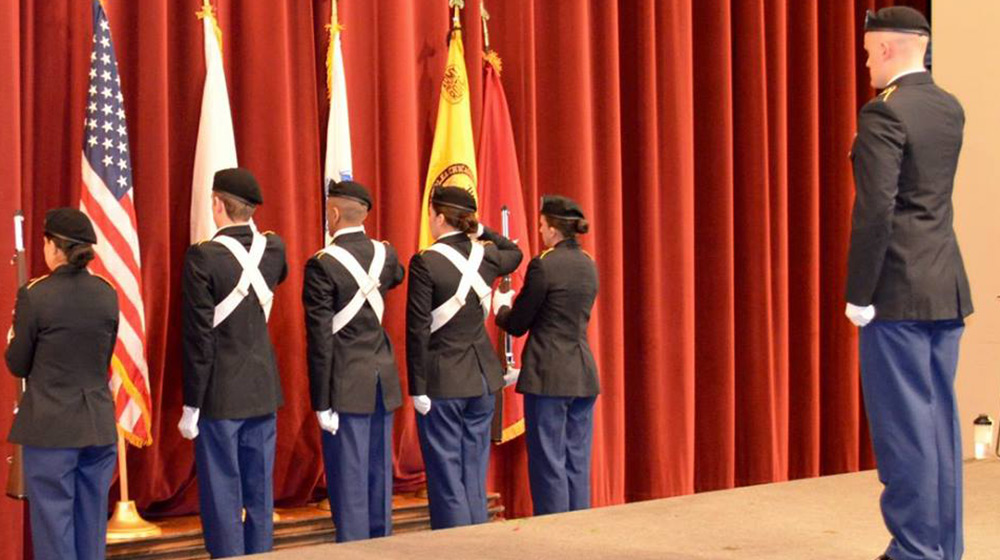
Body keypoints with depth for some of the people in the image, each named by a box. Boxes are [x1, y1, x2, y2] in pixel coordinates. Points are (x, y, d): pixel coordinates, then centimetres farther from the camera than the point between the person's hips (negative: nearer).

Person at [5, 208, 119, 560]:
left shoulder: (35, 295, -12)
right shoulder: (107, 293, 2)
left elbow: (18, 366, -3)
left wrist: (12, 337, 16)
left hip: (51, 428, -5)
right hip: (99, 426, 5)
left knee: (53, 522, 4)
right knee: (92, 524, 13)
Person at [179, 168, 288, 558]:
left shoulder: (203, 257, -16)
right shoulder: (273, 249, 1)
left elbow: (198, 338, -15)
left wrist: (191, 406, -10)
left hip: (220, 394, -5)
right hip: (264, 390, 6)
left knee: (222, 495, 2)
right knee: (260, 493, 13)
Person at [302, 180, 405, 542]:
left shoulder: (322, 265, -14)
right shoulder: (386, 254, 4)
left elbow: (320, 339, -15)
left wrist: (321, 402, -13)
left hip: (347, 385, -6)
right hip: (383, 381, 6)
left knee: (349, 478, 0)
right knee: (379, 472, 14)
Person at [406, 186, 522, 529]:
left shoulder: (426, 262, -14)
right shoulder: (486, 256, 3)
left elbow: (418, 330, -15)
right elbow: (514, 253, 29)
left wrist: (418, 388, -12)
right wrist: (482, 230, 20)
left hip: (443, 381, -6)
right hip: (482, 377, 6)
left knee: (446, 474, 2)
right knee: (475, 472, 14)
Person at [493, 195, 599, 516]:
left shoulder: (543, 265, -14)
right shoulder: (588, 265, 10)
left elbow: (517, 325, -8)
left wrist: (501, 307, 13)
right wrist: (516, 303, 22)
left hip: (549, 375, -7)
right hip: (584, 374, 7)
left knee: (548, 463, 0)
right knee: (578, 463, 12)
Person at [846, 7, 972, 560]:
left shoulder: (885, 112, -13)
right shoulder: (950, 108, 11)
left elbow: (874, 209, -19)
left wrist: (858, 295, -15)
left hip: (898, 290, -8)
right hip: (947, 289, 8)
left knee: (903, 421, -2)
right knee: (939, 415, 13)